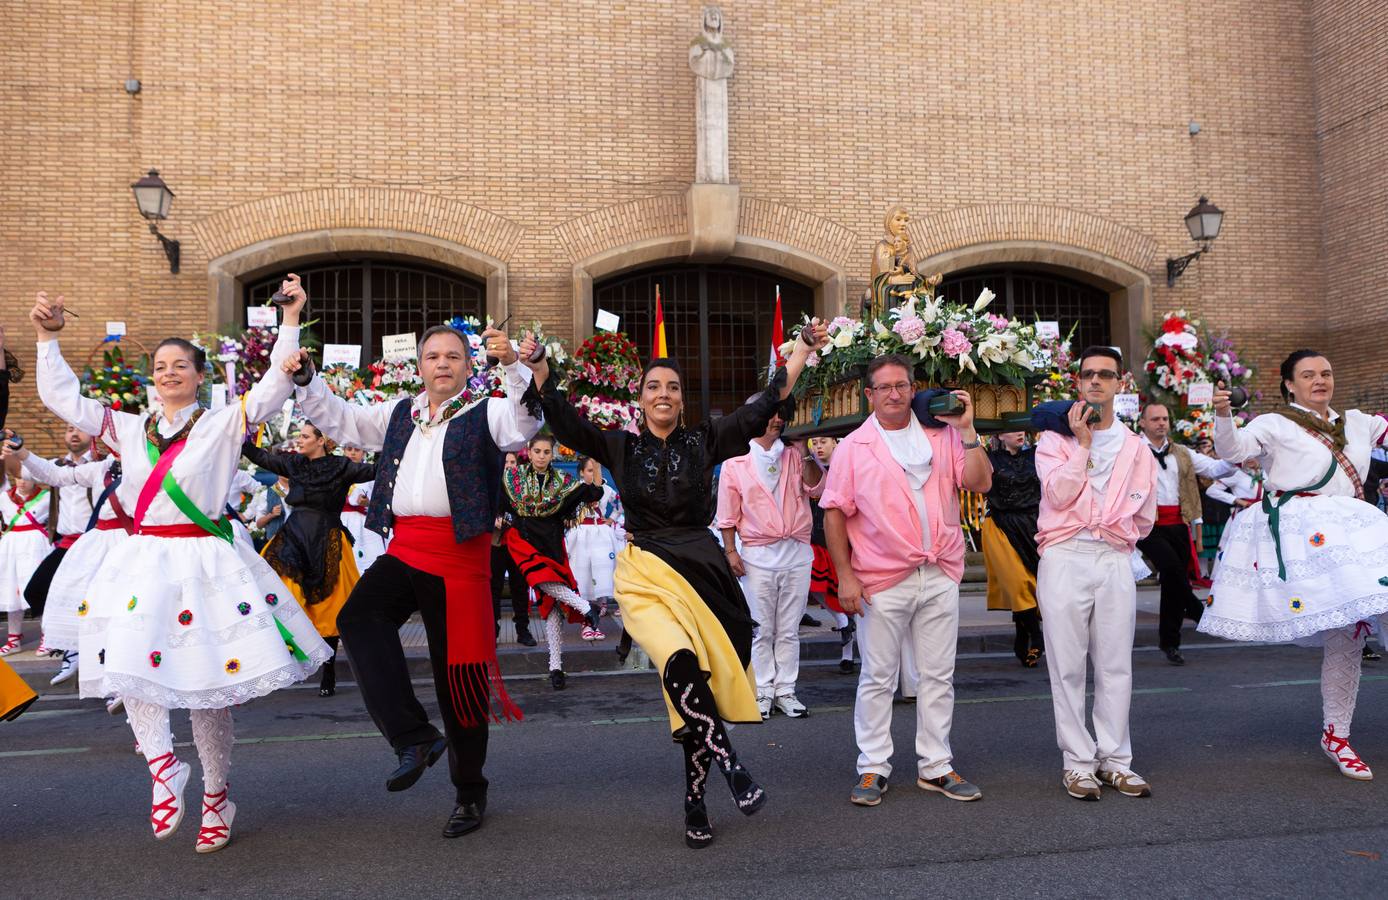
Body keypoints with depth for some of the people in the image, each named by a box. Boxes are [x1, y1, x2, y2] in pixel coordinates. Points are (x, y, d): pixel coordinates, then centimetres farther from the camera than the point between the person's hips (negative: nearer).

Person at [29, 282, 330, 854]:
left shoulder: (223, 425, 2)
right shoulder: (129, 429, 13)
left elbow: (275, 387, -7)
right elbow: (62, 398, 16)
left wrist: (291, 321, -10)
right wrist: (48, 338, 13)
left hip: (204, 561, -3)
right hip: (142, 560, 3)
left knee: (208, 680, 2)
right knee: (130, 659, -19)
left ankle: (215, 799, 16)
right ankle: (162, 766, -3)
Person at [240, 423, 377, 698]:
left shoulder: (340, 467, -3)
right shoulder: (293, 463, 9)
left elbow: (373, 470, -11)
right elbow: (260, 456, 14)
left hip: (326, 541, -4)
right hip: (294, 537, 4)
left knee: (327, 609, 3)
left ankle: (329, 676, 14)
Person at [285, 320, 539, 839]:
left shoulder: (486, 413, 2)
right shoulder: (399, 414, 20)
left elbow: (523, 428, -18)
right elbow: (340, 419, 23)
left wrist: (512, 367, -31)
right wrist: (307, 382, 7)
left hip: (461, 550, -4)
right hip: (404, 547, 4)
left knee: (460, 670, 2)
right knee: (358, 617, -25)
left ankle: (469, 791, 19)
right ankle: (414, 737, -15)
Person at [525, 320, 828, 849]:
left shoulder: (704, 441, 6)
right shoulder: (621, 448, 7)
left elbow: (766, 405, 4)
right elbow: (565, 423, -3)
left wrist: (804, 348, 0)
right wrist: (539, 368, -15)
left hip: (703, 571, 1)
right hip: (645, 576, -1)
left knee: (699, 685, 0)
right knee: (680, 664, -28)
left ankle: (695, 804, 14)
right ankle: (730, 765, -14)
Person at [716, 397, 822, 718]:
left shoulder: (793, 453, 10)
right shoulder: (735, 461, 2)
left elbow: (815, 489, -4)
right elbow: (727, 513, 2)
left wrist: (807, 454, -12)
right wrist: (731, 551, -5)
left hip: (796, 552, 3)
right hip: (757, 555, -2)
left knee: (789, 630, 8)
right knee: (761, 630, 4)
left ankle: (785, 690, 17)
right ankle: (763, 692, 14)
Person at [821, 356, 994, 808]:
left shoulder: (942, 436, 8)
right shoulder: (853, 447, 1)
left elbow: (980, 483, 0)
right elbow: (834, 513, -2)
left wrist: (966, 430, -8)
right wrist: (845, 575, -8)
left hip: (940, 576, 3)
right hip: (882, 580, -3)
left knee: (938, 676, 10)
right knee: (878, 677, 4)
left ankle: (935, 766, 23)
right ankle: (873, 768, 16)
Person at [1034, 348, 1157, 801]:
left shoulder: (1135, 447, 16)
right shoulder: (1055, 439, 9)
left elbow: (1144, 516, 18)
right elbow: (1058, 494, -8)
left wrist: (1115, 531, 7)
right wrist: (1083, 444, -5)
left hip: (1115, 559, 2)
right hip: (1064, 557, -2)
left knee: (1115, 665, 4)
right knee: (1068, 665, 0)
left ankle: (1115, 759, 13)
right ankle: (1078, 761, 7)